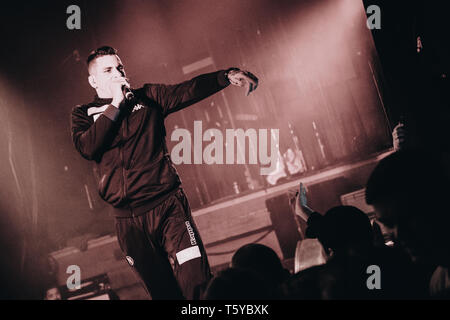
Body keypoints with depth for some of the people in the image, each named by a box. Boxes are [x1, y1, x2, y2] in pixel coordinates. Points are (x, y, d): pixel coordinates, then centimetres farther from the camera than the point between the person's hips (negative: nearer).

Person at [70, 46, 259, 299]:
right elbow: (88, 148, -11)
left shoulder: (146, 98, 10)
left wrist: (226, 76, -21)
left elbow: (188, 91, -4)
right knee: (163, 290, 8)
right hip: (129, 220, 1)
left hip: (168, 206, -1)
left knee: (197, 283, -14)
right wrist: (116, 104, -9)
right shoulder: (84, 114, 9)